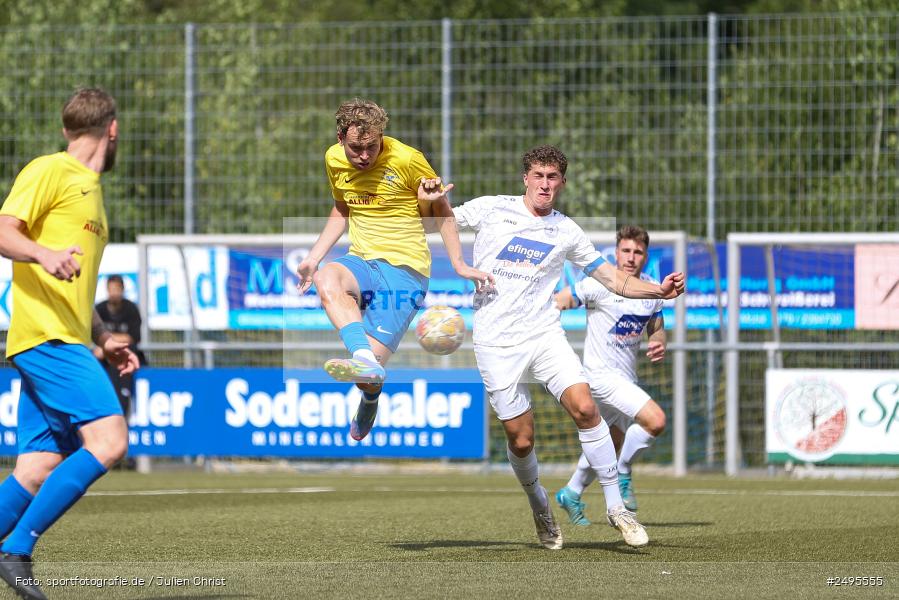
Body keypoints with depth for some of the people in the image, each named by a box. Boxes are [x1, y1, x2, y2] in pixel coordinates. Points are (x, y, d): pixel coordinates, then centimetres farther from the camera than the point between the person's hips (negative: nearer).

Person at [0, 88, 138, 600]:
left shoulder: (90, 191, 27)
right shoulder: (49, 172, 0)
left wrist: (105, 338, 25)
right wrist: (43, 253, -31)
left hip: (63, 344, 9)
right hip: (44, 336, -9)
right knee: (108, 440, -20)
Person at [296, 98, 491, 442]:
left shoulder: (407, 160, -9)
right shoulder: (334, 160, 7)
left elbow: (442, 210, 4)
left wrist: (458, 265, -5)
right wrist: (313, 258, 18)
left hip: (404, 268, -5)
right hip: (361, 262, 5)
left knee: (371, 372, -18)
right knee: (326, 279, -36)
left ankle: (369, 401, 21)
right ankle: (364, 359, -52)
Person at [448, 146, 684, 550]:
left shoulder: (566, 231, 8)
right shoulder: (492, 210, 2)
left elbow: (614, 279, 11)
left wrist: (659, 290, -7)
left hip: (544, 334, 1)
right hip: (496, 344, -1)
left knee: (584, 407, -20)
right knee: (520, 439, -1)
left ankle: (615, 506, -10)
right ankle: (539, 508, 28)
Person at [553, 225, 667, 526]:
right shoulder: (601, 285, -15)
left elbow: (656, 329, 17)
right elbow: (556, 303, -10)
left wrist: (659, 343, -6)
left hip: (626, 379, 8)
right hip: (601, 373, -8)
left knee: (612, 444, 22)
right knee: (655, 420, -25)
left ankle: (571, 494, 41)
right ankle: (623, 474, -4)